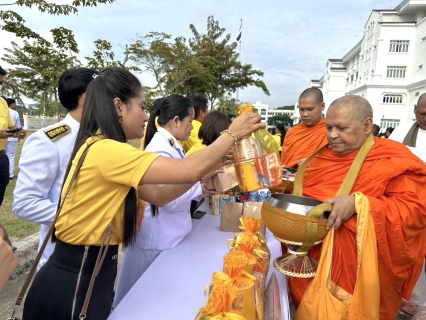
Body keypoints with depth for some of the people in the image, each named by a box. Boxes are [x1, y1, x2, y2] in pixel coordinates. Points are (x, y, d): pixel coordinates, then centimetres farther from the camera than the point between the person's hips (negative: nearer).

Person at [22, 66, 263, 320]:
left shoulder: (107, 152, 5)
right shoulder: (104, 150, -26)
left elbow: (158, 196, 5)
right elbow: (191, 170, -27)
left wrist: (208, 166, -2)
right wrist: (232, 134, -12)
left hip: (92, 273, 9)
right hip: (74, 283, -8)